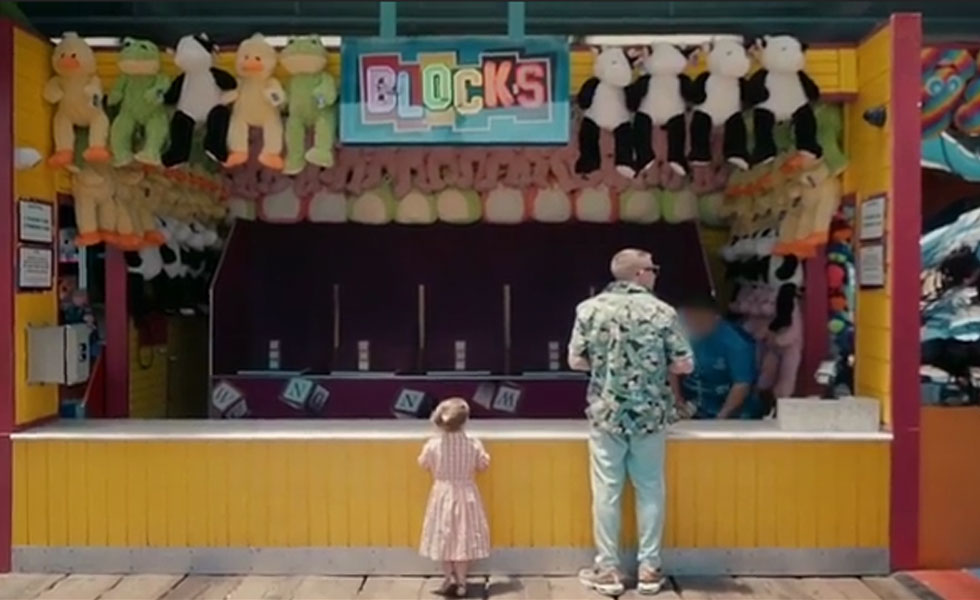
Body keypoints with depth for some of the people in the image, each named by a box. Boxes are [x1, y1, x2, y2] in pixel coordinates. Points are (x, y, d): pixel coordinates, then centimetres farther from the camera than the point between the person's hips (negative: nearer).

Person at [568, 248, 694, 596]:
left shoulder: (590, 309, -3)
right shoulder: (662, 311, -6)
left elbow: (575, 361, -1)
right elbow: (684, 365, -4)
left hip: (606, 414, 0)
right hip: (651, 415, 0)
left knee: (607, 493, 7)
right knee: (650, 491, 11)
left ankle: (608, 570, 14)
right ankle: (649, 569, 19)